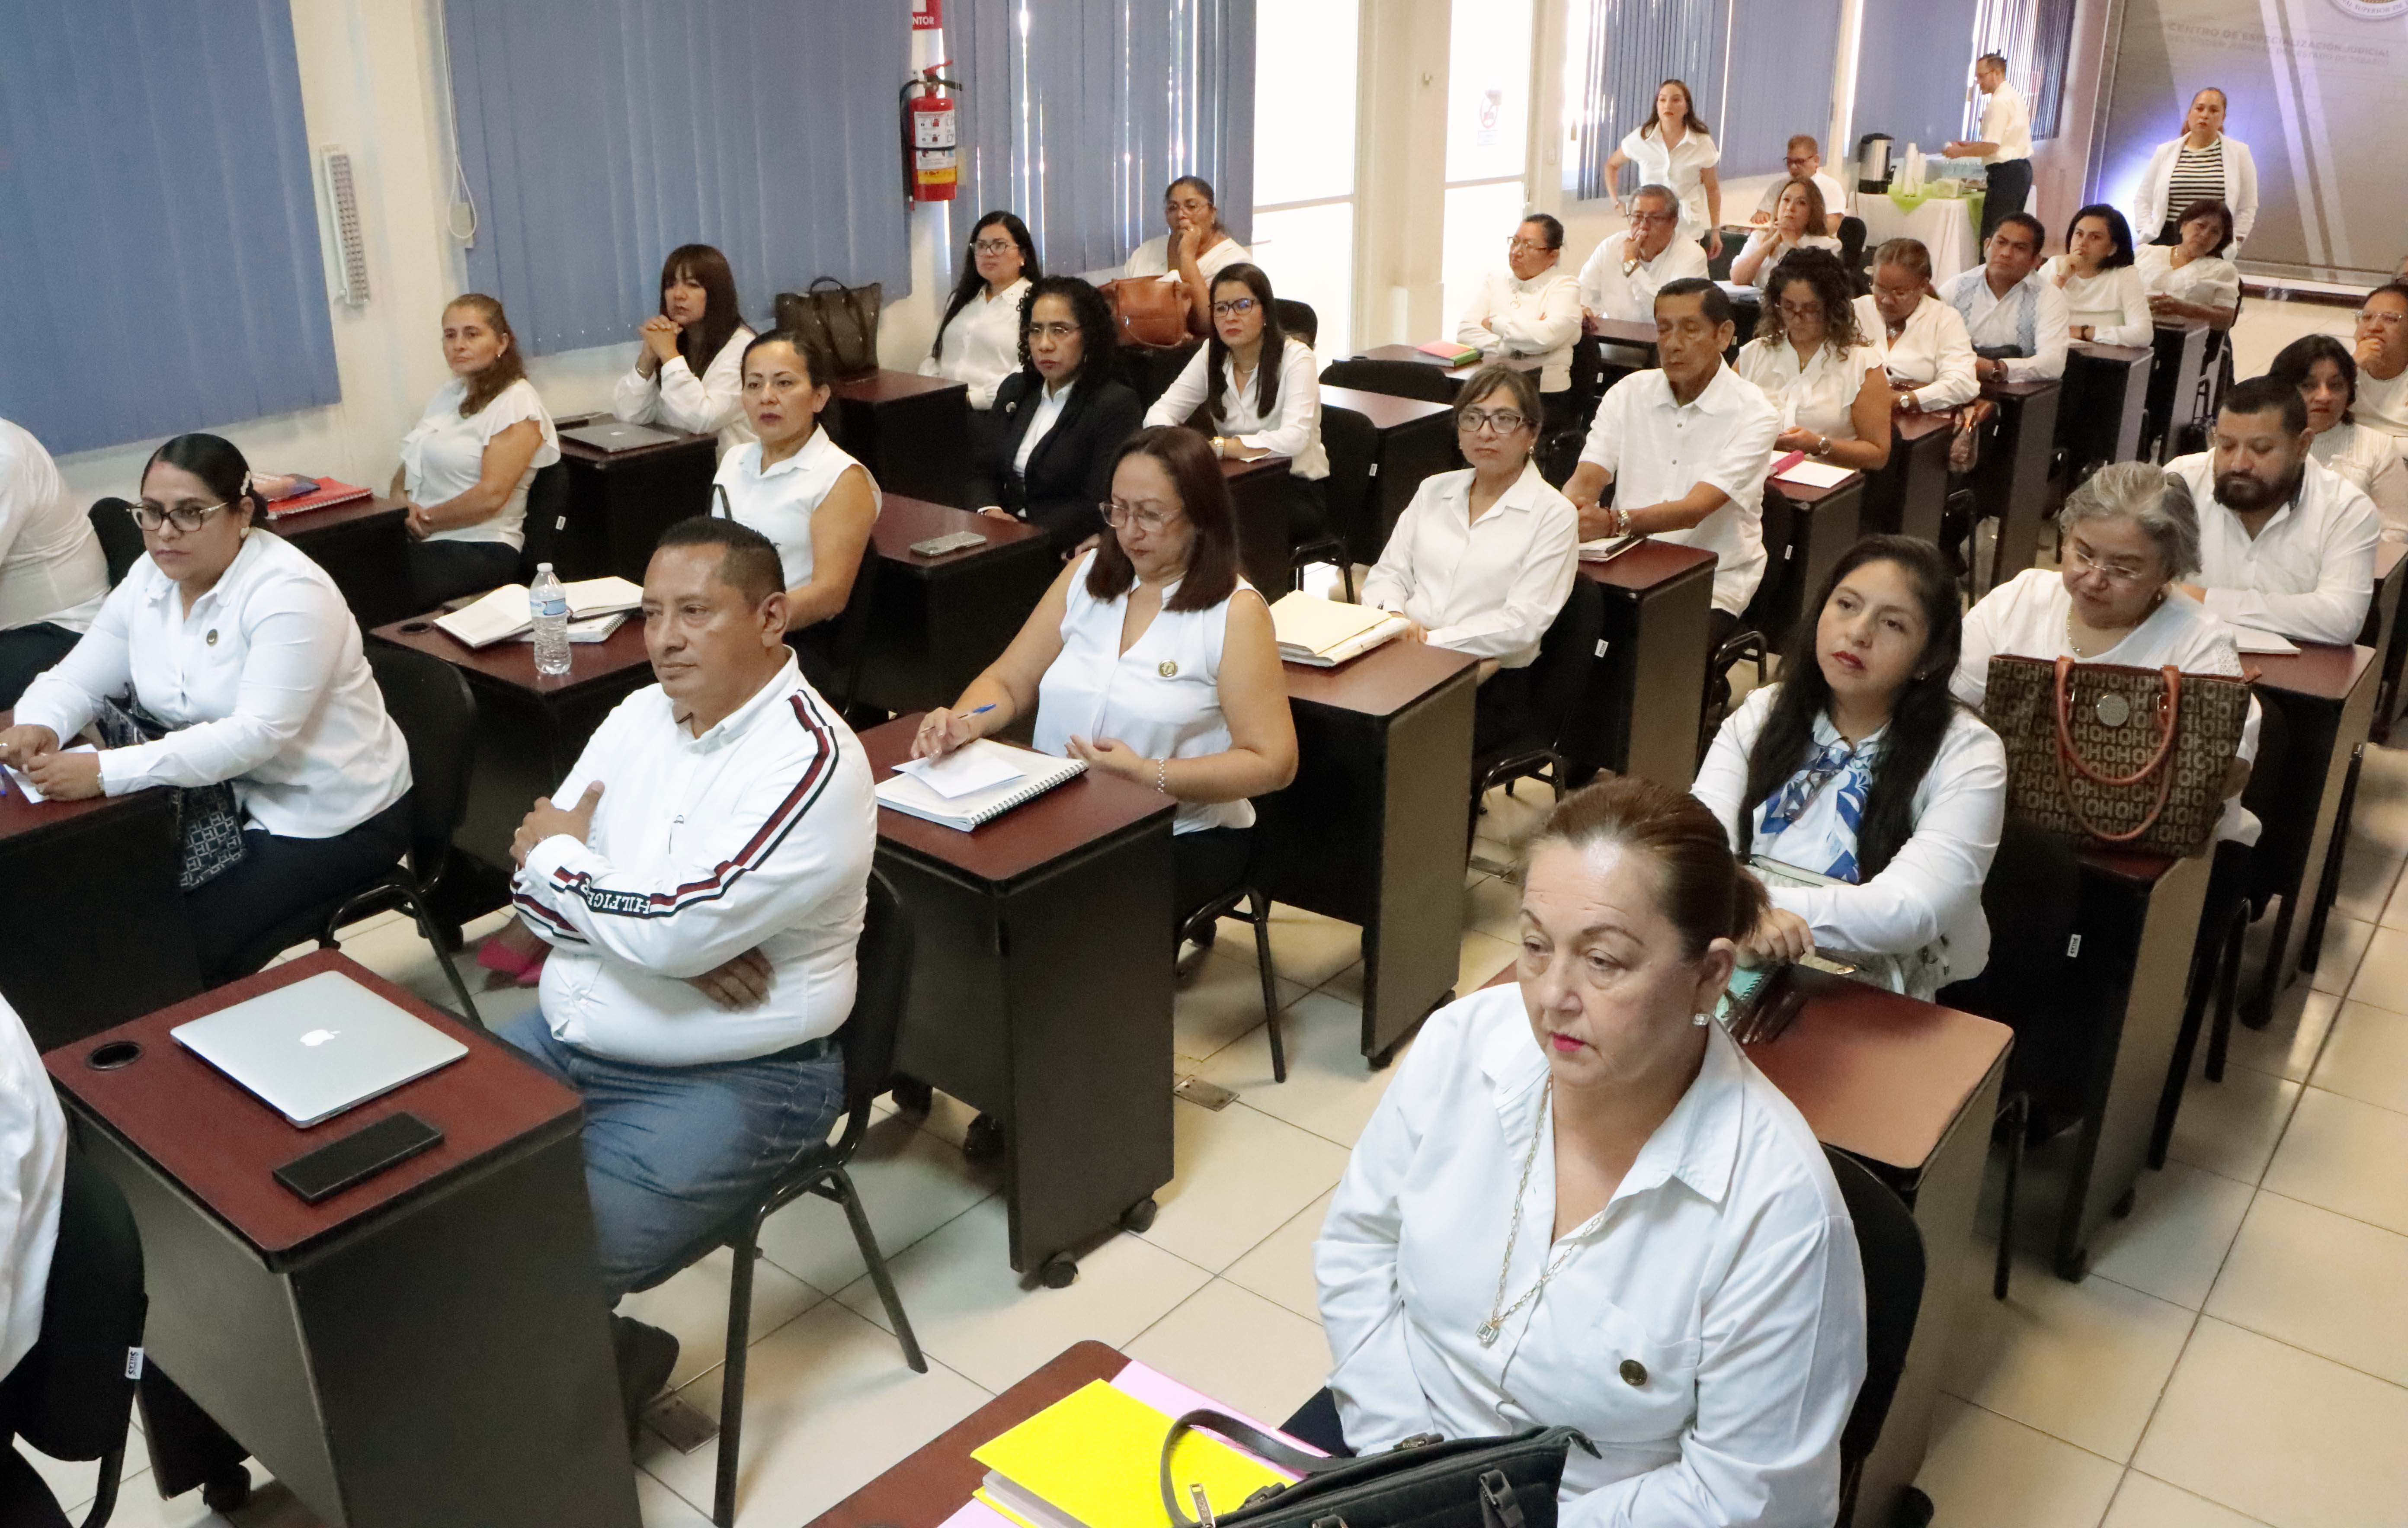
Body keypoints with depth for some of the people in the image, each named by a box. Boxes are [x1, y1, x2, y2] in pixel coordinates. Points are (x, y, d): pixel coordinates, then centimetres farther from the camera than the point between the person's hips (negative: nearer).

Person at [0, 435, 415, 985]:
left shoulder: (289, 593, -23)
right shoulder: (150, 578, 2)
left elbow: (256, 735, -31)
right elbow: (77, 679, 6)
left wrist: (106, 772, -36)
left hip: (330, 817, -7)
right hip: (232, 796, 8)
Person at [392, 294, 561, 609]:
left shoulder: (516, 402, -5)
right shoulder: (446, 395, 20)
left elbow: (491, 495, -15)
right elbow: (407, 467, 19)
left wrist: (426, 521, -6)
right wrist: (400, 505, -3)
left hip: (478, 548, -7)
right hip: (422, 540, 7)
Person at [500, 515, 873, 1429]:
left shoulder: (810, 761, -20)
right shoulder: (640, 714, 5)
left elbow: (670, 932, -27)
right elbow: (534, 890, 2)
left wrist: (559, 854, -8)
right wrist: (681, 937, -16)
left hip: (731, 1081, -8)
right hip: (564, 1036, 8)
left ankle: (603, 1360, 15)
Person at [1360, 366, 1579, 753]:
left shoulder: (1552, 514, 0)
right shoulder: (1434, 490, 17)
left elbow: (1523, 624, -9)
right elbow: (1387, 574, 14)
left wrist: (1431, 641, -15)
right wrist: (1394, 618, -10)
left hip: (1492, 683, -4)